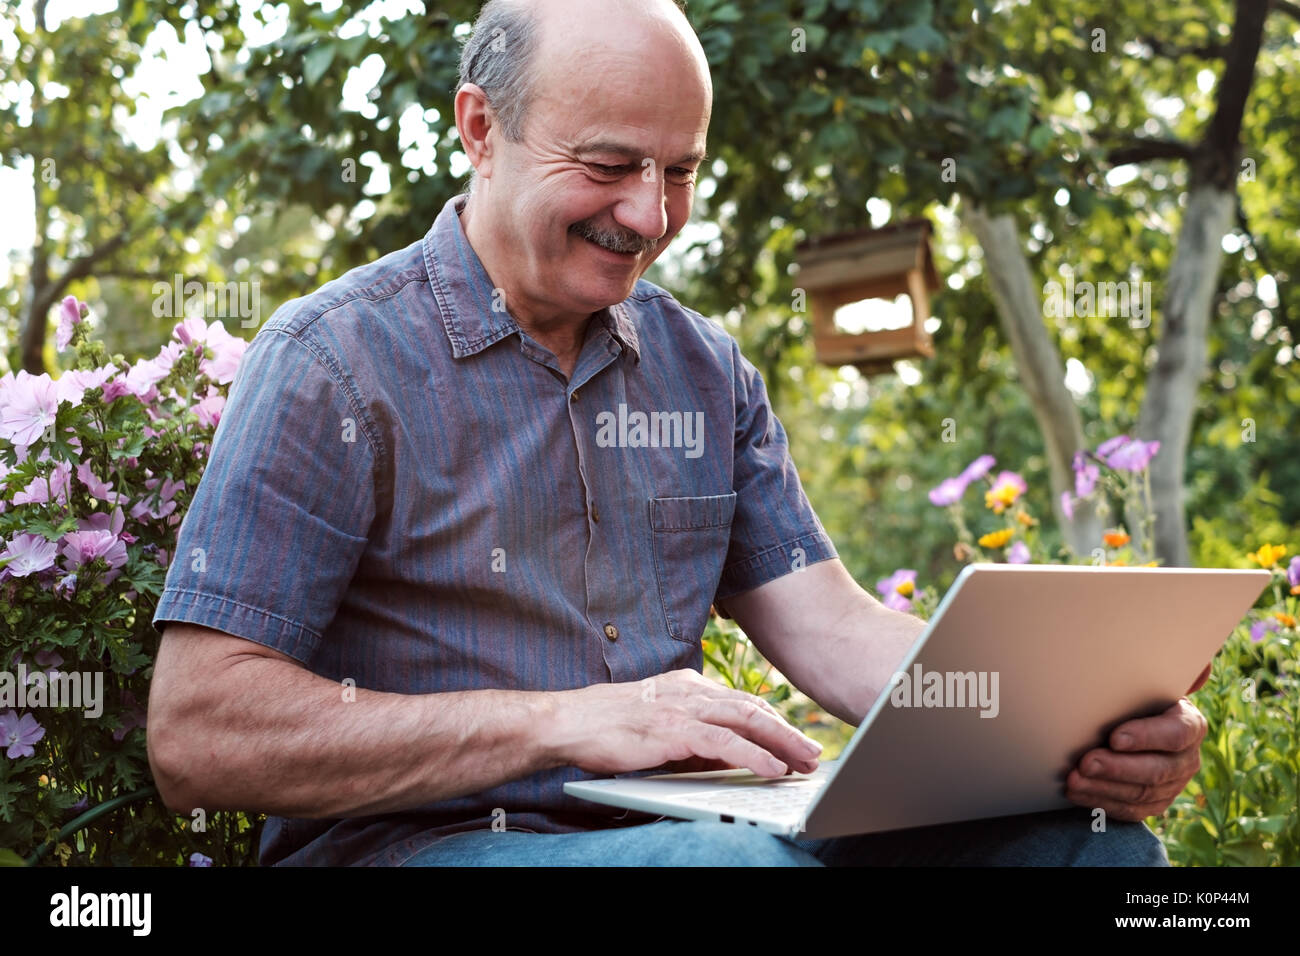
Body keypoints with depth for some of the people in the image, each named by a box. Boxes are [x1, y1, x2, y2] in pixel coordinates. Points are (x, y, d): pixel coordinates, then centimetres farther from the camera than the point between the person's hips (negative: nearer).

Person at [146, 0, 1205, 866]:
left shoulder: (704, 367, 14)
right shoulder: (338, 359, -6)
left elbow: (828, 626, 7)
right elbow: (196, 734, -13)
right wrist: (563, 719, -22)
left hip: (676, 831, 6)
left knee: (1093, 841, -12)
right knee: (735, 861, -36)